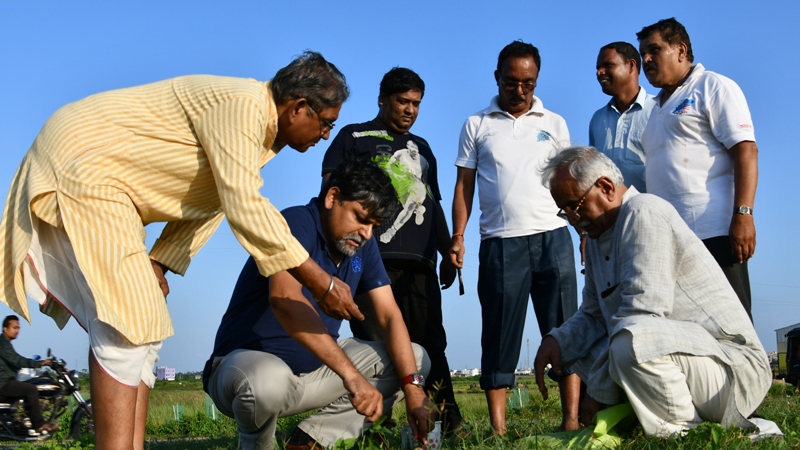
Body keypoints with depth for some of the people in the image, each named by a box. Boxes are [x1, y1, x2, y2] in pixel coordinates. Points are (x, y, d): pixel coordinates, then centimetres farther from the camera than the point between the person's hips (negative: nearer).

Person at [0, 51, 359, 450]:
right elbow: (245, 208, -29)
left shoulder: (259, 129, 10)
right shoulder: (242, 105, -21)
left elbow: (204, 202, 13)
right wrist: (322, 285, -26)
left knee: (143, 326, 5)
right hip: (79, 164, -10)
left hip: (105, 179, 10)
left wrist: (160, 263, 1)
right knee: (127, 321, -19)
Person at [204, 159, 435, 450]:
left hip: (316, 368, 8)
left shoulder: (363, 246, 2)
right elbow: (284, 299, -38)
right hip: (247, 361, -7)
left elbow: (389, 317, 0)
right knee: (268, 381, -42)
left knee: (415, 358, 2)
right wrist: (351, 375, -45)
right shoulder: (296, 225, -21)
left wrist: (412, 388, -15)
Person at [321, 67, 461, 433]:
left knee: (430, 345, -1)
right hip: (372, 258, -4)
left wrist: (447, 254, 21)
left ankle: (448, 423, -2)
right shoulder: (354, 137, 11)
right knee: (375, 347, -8)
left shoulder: (421, 148, 27)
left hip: (419, 263, 5)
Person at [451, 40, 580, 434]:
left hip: (552, 238, 1)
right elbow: (464, 185, 9)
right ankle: (497, 428, 3)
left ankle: (572, 420, 0)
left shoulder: (554, 124, 12)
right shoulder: (477, 125, 10)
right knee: (500, 338, 1)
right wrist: (457, 236, -2)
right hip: (500, 243, -1)